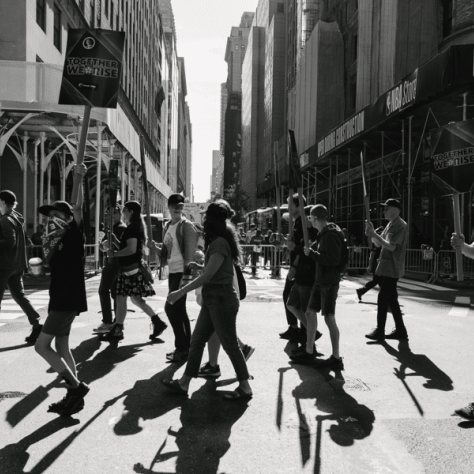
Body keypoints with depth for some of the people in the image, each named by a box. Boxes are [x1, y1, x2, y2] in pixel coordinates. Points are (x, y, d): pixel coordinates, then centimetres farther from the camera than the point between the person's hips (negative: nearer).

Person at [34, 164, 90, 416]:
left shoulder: (74, 235, -9)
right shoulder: (60, 241, 15)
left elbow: (77, 208, -26)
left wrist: (78, 179, -38)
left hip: (69, 300, -9)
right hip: (61, 300, 9)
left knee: (42, 345, -9)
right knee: (61, 346, 12)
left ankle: (76, 386, -2)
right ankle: (74, 394, 20)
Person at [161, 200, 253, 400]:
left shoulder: (220, 243, -18)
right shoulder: (217, 241, 12)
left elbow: (208, 275, -23)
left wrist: (181, 292, -23)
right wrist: (198, 265, 24)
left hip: (221, 299, -10)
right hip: (212, 298, 10)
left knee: (229, 344, -1)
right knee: (197, 340, 12)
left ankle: (245, 388, 10)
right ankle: (184, 383, 20)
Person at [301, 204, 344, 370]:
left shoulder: (330, 235, -17)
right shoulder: (324, 234, 12)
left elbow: (333, 260, -24)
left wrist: (311, 253, -18)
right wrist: (312, 252, 10)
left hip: (329, 283, -10)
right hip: (320, 281, 10)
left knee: (329, 318, -6)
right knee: (310, 313, 13)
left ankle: (336, 358, 3)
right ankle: (309, 351, 24)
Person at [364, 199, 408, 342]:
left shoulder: (400, 225, -14)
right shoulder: (390, 224, 16)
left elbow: (391, 246, -22)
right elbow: (378, 243, 17)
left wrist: (374, 234, -23)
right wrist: (372, 232, -1)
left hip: (392, 269, -10)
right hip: (386, 268, 10)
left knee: (383, 298, -6)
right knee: (391, 299, 13)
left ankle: (379, 332, 0)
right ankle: (400, 331, 21)